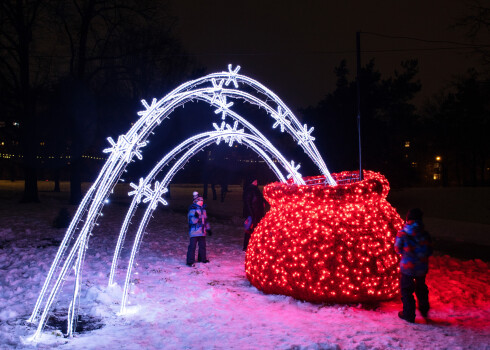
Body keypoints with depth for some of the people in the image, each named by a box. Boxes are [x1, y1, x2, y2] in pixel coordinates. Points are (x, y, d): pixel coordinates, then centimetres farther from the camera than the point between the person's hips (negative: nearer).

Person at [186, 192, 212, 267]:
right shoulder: (192, 210, -11)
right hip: (194, 232, -8)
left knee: (202, 245, 17)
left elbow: (205, 220, 24)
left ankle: (202, 258, 32)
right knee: (192, 246, -7)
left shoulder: (203, 209, 14)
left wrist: (208, 229, 24)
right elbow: (191, 221, -19)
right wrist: (195, 217, -39)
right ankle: (190, 261, -2)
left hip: (202, 232, 8)